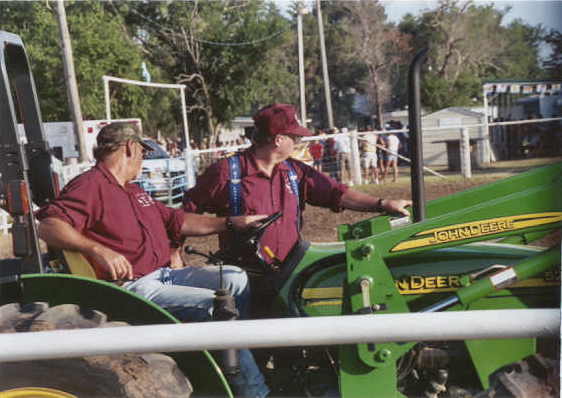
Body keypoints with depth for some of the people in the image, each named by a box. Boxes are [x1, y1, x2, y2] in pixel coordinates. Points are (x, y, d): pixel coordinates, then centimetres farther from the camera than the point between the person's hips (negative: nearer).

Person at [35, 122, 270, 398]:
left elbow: (177, 221, 26)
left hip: (163, 274, 10)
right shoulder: (90, 185, -8)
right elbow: (48, 227, -22)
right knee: (215, 304, -22)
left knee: (235, 278, 1)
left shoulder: (133, 191, 23)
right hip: (133, 287, -10)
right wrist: (98, 250, -36)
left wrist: (232, 223, 20)